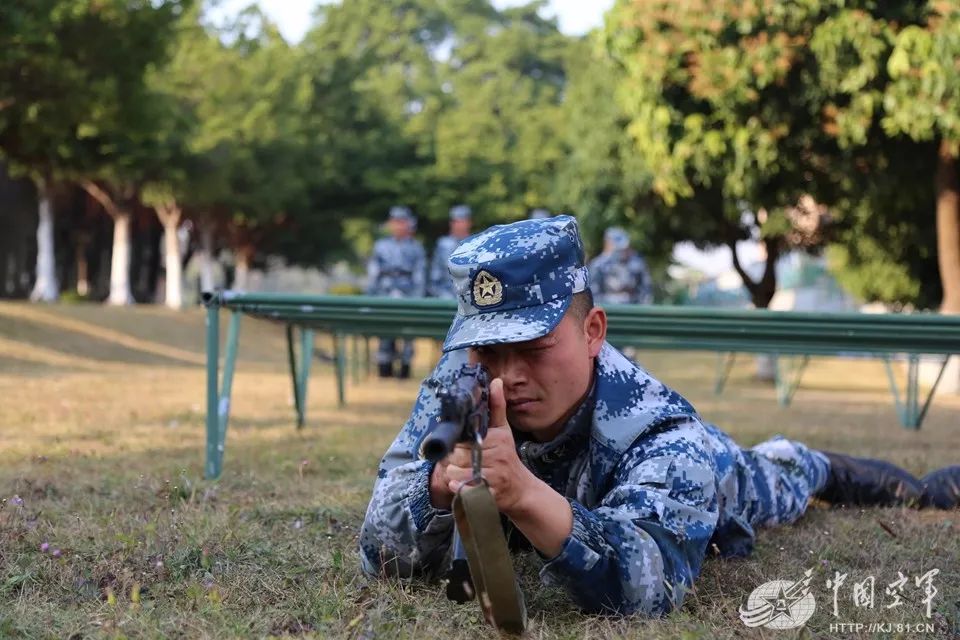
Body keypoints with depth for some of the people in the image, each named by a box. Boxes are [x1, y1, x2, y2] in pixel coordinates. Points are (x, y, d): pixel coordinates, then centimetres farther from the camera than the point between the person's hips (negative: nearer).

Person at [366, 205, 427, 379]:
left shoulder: (416, 248, 10)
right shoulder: (381, 246, 14)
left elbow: (420, 275, 6)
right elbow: (372, 272, 13)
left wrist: (417, 299, -3)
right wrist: (371, 297, 7)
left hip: (407, 296, -1)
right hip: (385, 296, 1)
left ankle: (405, 366, 3)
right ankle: (385, 367, 2)